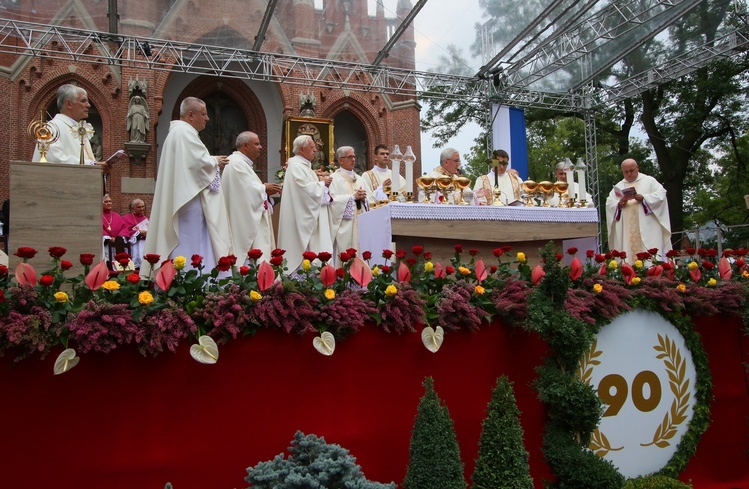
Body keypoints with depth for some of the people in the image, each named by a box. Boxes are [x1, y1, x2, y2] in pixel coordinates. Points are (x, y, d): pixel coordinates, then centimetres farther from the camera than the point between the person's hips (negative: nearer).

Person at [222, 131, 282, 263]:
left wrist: (265, 190, 7)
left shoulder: (242, 163, 21)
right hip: (245, 223, -11)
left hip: (254, 220, 11)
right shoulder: (236, 163, -13)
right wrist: (264, 188, -4)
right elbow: (248, 190, -20)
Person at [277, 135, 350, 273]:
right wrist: (323, 183, -7)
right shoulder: (296, 166, -12)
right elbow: (308, 189, -22)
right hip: (304, 220, -10)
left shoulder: (304, 165, 19)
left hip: (313, 218, 10)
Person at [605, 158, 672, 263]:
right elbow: (609, 203, 10)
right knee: (628, 255, -5)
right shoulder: (618, 186, 19)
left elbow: (661, 194, -1)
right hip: (626, 230, 3)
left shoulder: (649, 181, 11)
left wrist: (644, 198, -15)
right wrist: (619, 204, -11)